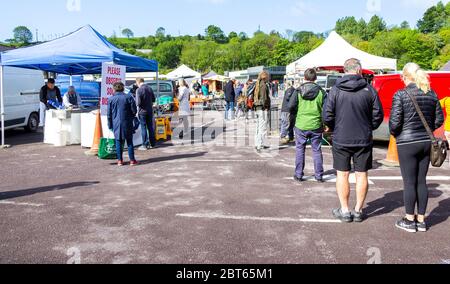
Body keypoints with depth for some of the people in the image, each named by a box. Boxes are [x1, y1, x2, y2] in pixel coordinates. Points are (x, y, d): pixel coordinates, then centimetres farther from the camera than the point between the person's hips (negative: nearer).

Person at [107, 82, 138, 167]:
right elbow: (134, 110, -3)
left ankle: (120, 160, 10)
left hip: (116, 124, 1)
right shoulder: (128, 97, -4)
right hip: (127, 123, -1)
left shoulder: (111, 99, -1)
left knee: (118, 141, 7)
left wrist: (110, 125, 9)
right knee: (129, 141, 6)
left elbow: (109, 114, 1)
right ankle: (132, 160, 7)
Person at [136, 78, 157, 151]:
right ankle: (152, 143, 20)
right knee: (150, 127, 13)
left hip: (142, 111, -6)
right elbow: (154, 99, 11)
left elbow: (138, 103, -18)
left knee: (143, 128, 1)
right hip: (150, 111, 6)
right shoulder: (150, 88, 4)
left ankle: (145, 145, 4)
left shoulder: (139, 90, -16)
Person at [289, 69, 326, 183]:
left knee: (300, 150, 10)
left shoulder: (298, 91, -5)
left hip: (301, 126, -1)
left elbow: (290, 107, -8)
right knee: (317, 150, 10)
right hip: (316, 126, 1)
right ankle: (319, 175, 15)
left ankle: (299, 175, 14)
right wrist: (324, 123, 8)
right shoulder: (321, 91, -3)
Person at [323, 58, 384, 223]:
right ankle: (358, 210, 19)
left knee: (342, 175, 8)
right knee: (362, 175, 11)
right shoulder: (369, 89, -3)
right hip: (364, 140, 1)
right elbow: (378, 115, 0)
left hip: (341, 140, -1)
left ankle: (345, 211, 13)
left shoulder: (336, 90, -6)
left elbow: (327, 116, -9)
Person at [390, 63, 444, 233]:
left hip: (407, 143, -5)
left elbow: (395, 122, -16)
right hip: (426, 142, 5)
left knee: (409, 182, 4)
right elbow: (439, 119, 9)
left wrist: (394, 134, 3)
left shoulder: (401, 95, -12)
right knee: (421, 181, 12)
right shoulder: (431, 94, 4)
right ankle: (421, 220, 21)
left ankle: (410, 221, 14)